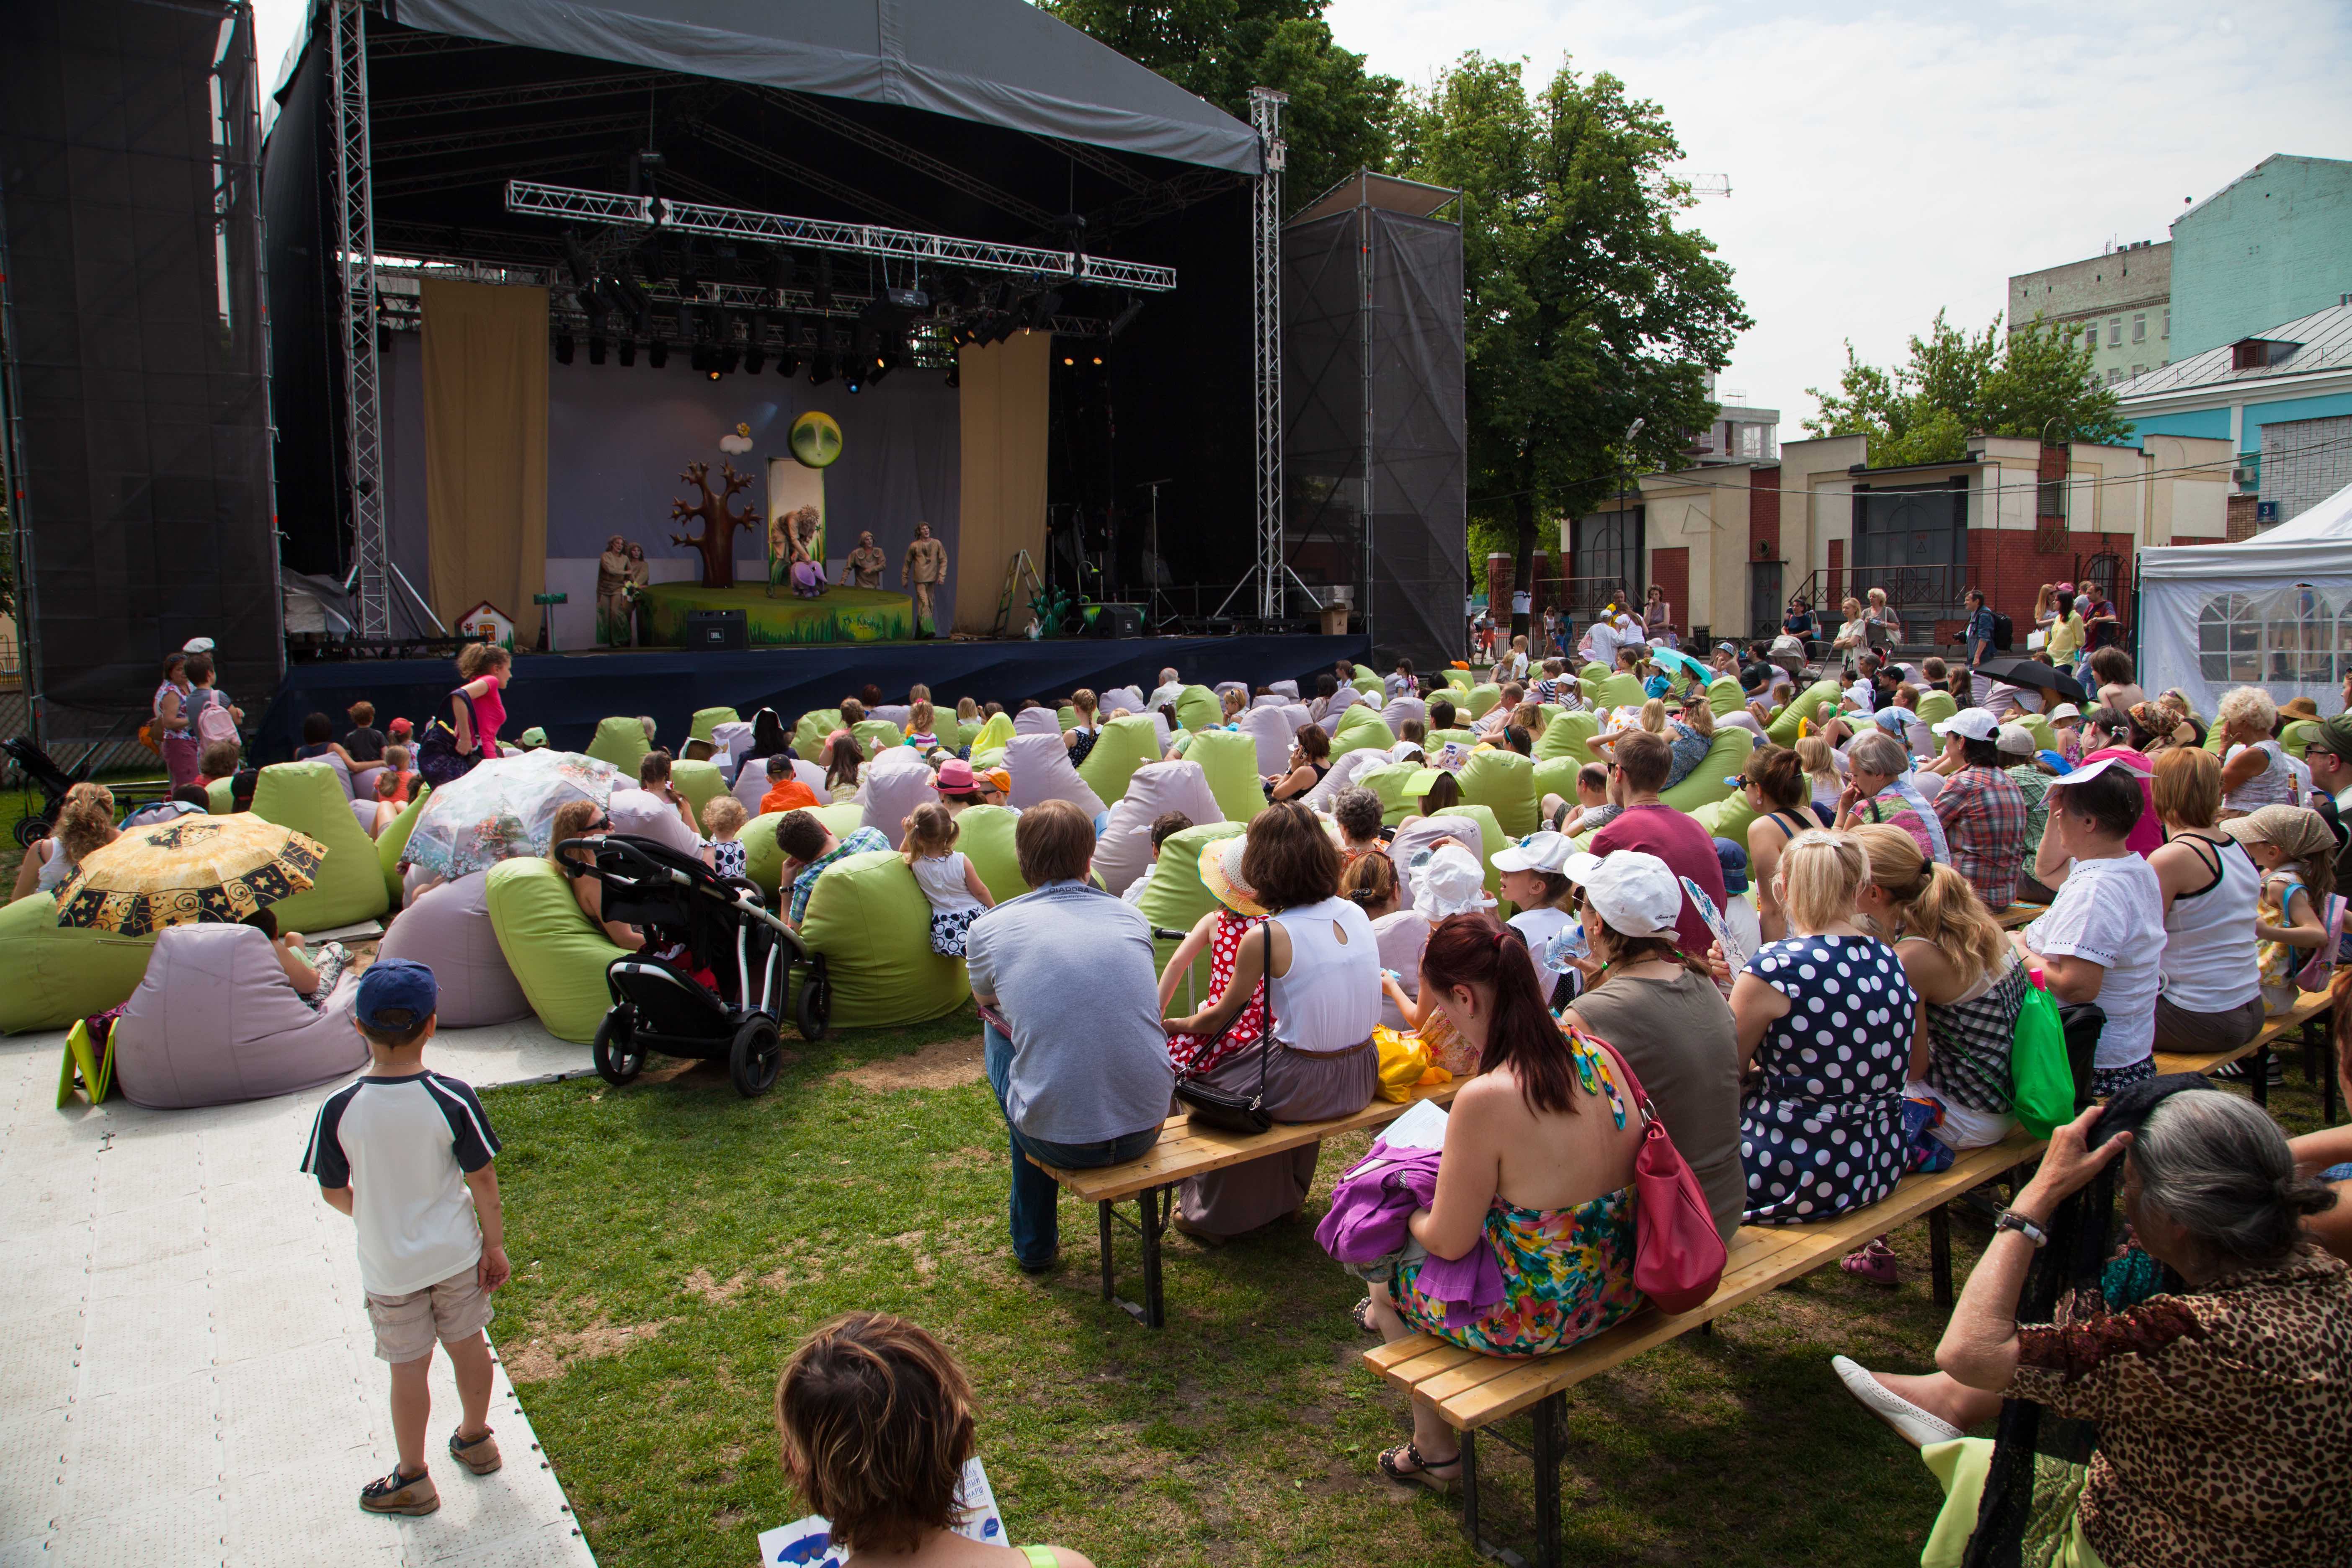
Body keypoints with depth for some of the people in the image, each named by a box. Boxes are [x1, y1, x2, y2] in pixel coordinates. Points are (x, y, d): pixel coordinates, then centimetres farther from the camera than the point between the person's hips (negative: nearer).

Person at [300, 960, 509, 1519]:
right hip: (455, 1252, 0)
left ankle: (412, 1480, 30)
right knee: (468, 1345, 20)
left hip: (388, 1266, 0)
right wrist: (494, 1242, 2)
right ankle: (475, 1440, 41)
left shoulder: (339, 1109, -18)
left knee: (409, 1367, 14)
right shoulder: (452, 1098, -20)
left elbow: (333, 1191, -5)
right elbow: (482, 1180, -12)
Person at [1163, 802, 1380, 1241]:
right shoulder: (1355, 914, -1)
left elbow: (1218, 1018, -4)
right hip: (1362, 1077, 7)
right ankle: (1284, 1195, 53)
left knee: (1208, 1083, 20)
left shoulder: (1267, 939, -18)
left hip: (1308, 1088, -6)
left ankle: (1216, 1215, 38)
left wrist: (1180, 1024, 17)